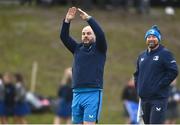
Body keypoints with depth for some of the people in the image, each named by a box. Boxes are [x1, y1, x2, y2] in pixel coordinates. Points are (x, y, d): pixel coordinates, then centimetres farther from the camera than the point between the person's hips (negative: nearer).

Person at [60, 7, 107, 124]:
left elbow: (101, 34, -14)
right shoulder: (77, 48, 17)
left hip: (93, 94, -5)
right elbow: (64, 37, 7)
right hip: (77, 93, 5)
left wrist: (88, 18, -17)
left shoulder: (99, 49, 4)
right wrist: (67, 21, -7)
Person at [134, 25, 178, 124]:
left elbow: (173, 72, -11)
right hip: (144, 98, 7)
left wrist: (160, 86, -15)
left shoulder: (165, 54, -4)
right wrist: (138, 86, 13)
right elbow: (137, 74, 29)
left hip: (159, 98, -7)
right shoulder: (142, 56, 17)